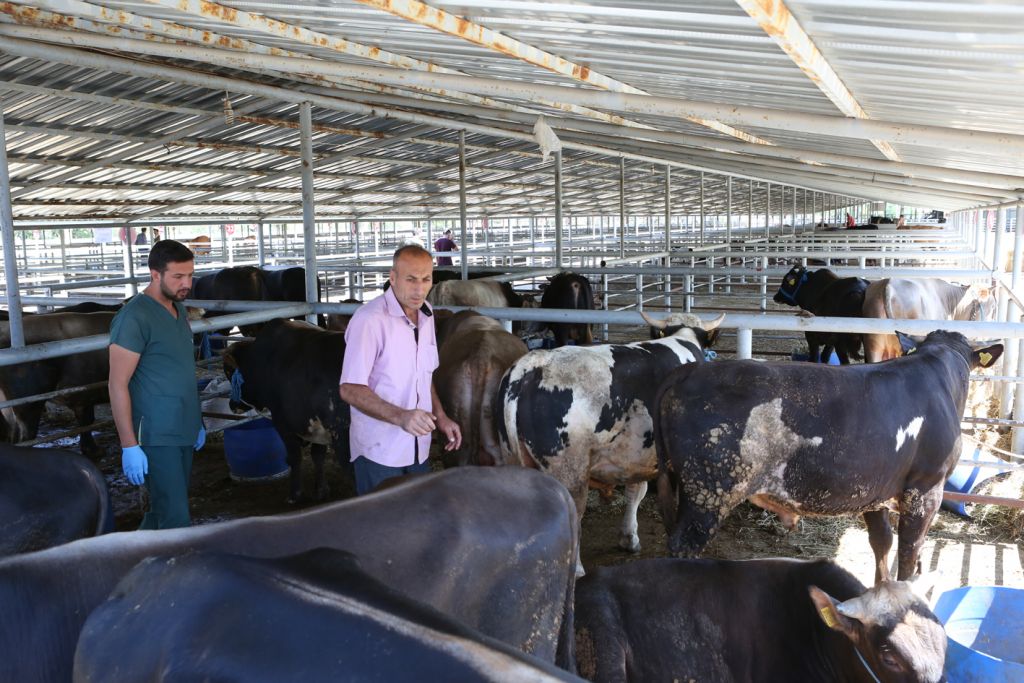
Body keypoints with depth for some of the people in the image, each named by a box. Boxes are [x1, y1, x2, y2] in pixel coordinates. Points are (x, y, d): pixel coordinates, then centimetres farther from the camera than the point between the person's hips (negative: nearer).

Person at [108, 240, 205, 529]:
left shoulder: (177, 309, 11)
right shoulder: (134, 317, -15)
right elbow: (118, 385, -16)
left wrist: (197, 422, 20)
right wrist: (129, 446, -18)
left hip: (183, 431, 8)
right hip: (156, 437, -8)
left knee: (163, 508, 18)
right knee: (176, 518, -5)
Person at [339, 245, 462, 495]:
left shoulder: (425, 314, 7)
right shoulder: (369, 320, -18)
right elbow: (350, 389, -21)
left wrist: (441, 417, 10)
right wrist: (400, 417, -31)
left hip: (419, 449, 7)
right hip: (379, 452, -7)